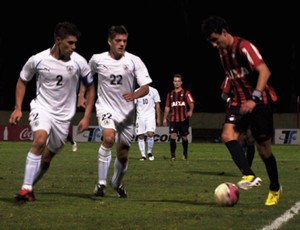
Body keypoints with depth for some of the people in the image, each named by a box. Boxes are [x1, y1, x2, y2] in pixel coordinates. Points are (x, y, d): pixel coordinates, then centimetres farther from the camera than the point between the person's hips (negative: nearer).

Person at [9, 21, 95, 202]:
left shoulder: (79, 62, -9)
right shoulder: (37, 60, -9)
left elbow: (90, 88, 5)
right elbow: (22, 81, 9)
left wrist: (87, 117, 0)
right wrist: (18, 108, 2)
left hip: (64, 115, 2)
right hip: (41, 107, -2)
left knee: (47, 158, 7)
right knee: (40, 140, -30)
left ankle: (29, 187, 30)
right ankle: (26, 189, -28)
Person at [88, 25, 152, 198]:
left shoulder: (134, 61, -8)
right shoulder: (97, 60, -4)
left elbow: (145, 87, -12)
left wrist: (134, 95, -32)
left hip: (127, 112, 2)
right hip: (106, 108, -1)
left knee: (123, 155, 8)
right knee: (109, 138, -30)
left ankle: (117, 183, 39)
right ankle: (101, 182, -22)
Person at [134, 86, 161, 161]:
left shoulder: (153, 91, 6)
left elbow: (157, 105, 7)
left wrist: (158, 118, 2)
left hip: (150, 116, -2)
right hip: (140, 116, 2)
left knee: (150, 134, -18)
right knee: (140, 136, -2)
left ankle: (149, 152, 3)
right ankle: (143, 155, 6)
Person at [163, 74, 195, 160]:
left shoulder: (186, 93, 2)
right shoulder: (170, 94, 13)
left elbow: (191, 103, -11)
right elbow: (167, 107, 18)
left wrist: (190, 111, -31)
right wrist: (165, 118, 13)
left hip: (184, 120, -2)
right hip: (173, 120, 2)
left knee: (184, 137, 7)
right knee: (173, 136, -14)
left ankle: (185, 154, 27)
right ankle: (173, 155, -9)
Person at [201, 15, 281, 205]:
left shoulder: (244, 47, -17)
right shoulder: (222, 51, 9)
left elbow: (264, 71, -27)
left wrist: (255, 99, -35)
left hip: (260, 101, -7)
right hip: (240, 102, 7)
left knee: (263, 148, 1)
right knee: (228, 134, -20)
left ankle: (275, 188, 22)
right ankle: (250, 176, -32)